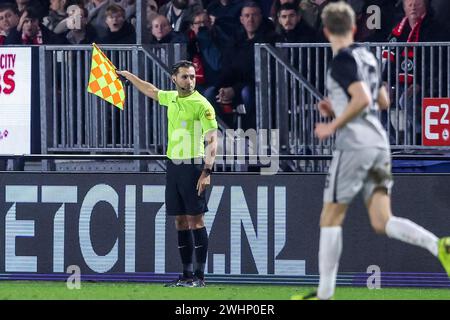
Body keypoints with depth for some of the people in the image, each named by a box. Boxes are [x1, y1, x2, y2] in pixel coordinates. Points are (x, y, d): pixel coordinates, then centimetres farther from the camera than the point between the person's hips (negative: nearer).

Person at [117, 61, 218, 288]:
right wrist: (128, 75, 43)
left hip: (192, 166, -7)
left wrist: (207, 171, -21)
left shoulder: (201, 105, -9)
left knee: (195, 220, -8)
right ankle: (187, 275, 10)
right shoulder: (171, 98, 12)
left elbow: (212, 139, -13)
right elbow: (150, 90, 33)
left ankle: (200, 275, -7)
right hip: (173, 165, 7)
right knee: (180, 222, 7)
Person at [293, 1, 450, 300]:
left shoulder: (343, 60, -10)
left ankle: (325, 293, 6)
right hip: (380, 143, 8)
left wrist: (333, 126, -13)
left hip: (355, 144, -8)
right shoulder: (368, 57, 16)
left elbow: (362, 98, -22)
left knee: (331, 219, 3)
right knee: (382, 222, 2)